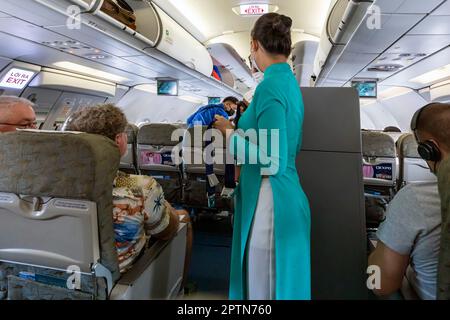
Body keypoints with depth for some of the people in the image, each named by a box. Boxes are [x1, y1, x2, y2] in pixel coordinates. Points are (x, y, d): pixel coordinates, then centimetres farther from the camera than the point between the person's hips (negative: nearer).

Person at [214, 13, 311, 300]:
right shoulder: (291, 83, 10)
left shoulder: (270, 87, -18)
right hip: (287, 196, 9)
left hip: (270, 201, -9)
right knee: (282, 281, 24)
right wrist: (243, 128, 26)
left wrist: (230, 133, -12)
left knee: (266, 289, 9)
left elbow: (273, 163, -24)